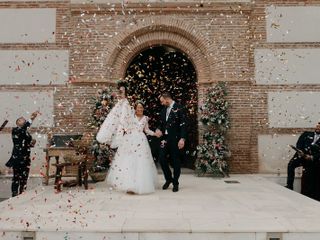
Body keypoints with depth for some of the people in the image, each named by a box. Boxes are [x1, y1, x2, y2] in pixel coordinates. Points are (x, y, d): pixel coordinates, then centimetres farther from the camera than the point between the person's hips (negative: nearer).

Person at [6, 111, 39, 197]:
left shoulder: (26, 132, 15)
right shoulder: (15, 130, -6)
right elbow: (23, 128, -29)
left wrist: (32, 143, -1)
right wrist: (31, 119, -38)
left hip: (26, 158, 7)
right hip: (17, 158, -6)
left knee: (24, 178, 8)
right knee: (16, 177, -4)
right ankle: (15, 195, 2)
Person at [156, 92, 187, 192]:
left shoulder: (179, 108, -7)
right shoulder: (163, 110, 13)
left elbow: (183, 124, -11)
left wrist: (182, 138, -18)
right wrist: (158, 129, -3)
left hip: (175, 139, -6)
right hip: (165, 138, 6)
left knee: (176, 161, 3)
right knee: (162, 158, 1)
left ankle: (175, 183, 18)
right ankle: (168, 178, 22)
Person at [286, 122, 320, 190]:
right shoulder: (307, 134, 19)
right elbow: (299, 144, 9)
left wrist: (312, 157, -16)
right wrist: (300, 151, -10)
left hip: (313, 159, 0)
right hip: (302, 154, 0)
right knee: (291, 164, -22)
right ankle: (289, 186, -17)